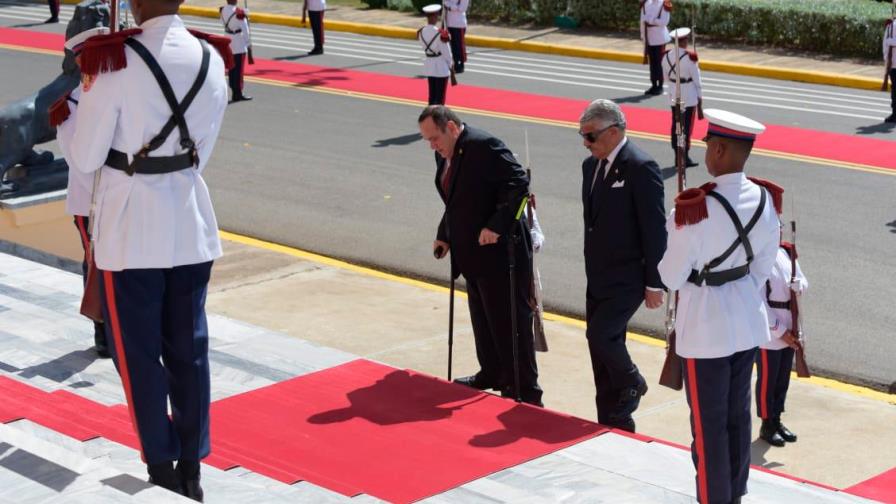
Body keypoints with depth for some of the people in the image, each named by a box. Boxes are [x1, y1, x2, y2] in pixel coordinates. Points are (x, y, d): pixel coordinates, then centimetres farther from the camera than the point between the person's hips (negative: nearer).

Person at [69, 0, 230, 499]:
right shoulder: (212, 59, 0)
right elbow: (201, 151, 8)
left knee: (138, 353, 8)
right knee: (189, 350, 13)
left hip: (131, 229, -5)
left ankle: (163, 472, 14)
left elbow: (86, 158, -10)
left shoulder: (115, 62, -17)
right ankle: (191, 472, 21)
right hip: (191, 225, 5)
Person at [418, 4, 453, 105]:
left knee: (432, 94, 16)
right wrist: (450, 63, 4)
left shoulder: (421, 32, -2)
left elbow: (424, 47, 6)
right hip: (441, 65, -7)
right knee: (440, 96, 1)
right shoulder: (440, 34, -22)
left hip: (428, 64, 7)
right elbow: (446, 51, -14)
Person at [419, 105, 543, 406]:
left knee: (510, 323, -4)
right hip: (473, 253, 10)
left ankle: (525, 392, 3)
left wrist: (496, 226, -28)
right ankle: (491, 374, 35)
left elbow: (518, 183, -24)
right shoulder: (445, 155, 11)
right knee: (482, 318, 20)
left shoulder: (484, 146, -18)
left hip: (500, 251, -9)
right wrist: (444, 235, 12)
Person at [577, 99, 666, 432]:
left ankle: (632, 384, 14)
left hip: (627, 278, -8)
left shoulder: (641, 168, -16)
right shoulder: (592, 165, 10)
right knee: (602, 343, 10)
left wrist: (654, 284, -15)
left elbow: (655, 230, -16)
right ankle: (615, 425, 20)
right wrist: (592, 270, 18)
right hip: (599, 277, 8)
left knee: (601, 334, -16)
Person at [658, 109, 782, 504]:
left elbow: (672, 277, -14)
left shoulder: (696, 209, -24)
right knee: (738, 414, 20)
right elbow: (764, 267, 6)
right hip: (748, 320, 7)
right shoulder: (765, 200, -5)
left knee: (708, 423, 6)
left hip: (706, 327, -7)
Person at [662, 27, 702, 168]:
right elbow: (696, 79, -11)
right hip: (689, 96, -5)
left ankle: (677, 156, 17)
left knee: (675, 125, 12)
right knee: (687, 126, 2)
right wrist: (700, 100, -4)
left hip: (674, 95, 5)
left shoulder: (666, 56, -3)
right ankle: (685, 158, 5)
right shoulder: (690, 57, -18)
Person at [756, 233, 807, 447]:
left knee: (783, 378, 16)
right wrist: (780, 331, -16)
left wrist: (798, 285, -13)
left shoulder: (786, 252, 4)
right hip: (768, 332, -7)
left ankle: (777, 420, 30)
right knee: (767, 380, 5)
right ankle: (767, 425, 17)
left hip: (788, 329, 7)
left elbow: (803, 282, 13)